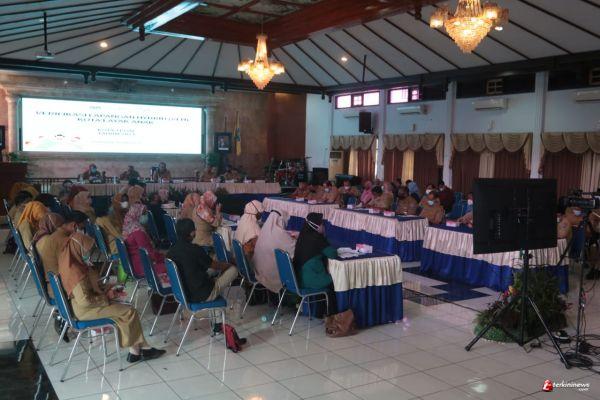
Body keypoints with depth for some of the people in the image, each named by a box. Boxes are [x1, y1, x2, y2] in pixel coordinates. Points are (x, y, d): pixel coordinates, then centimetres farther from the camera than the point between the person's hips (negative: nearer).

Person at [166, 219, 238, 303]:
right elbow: (215, 265, -8)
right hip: (203, 295, -7)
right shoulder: (195, 249, -23)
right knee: (233, 269, 4)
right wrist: (229, 265, 13)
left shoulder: (171, 251, -4)